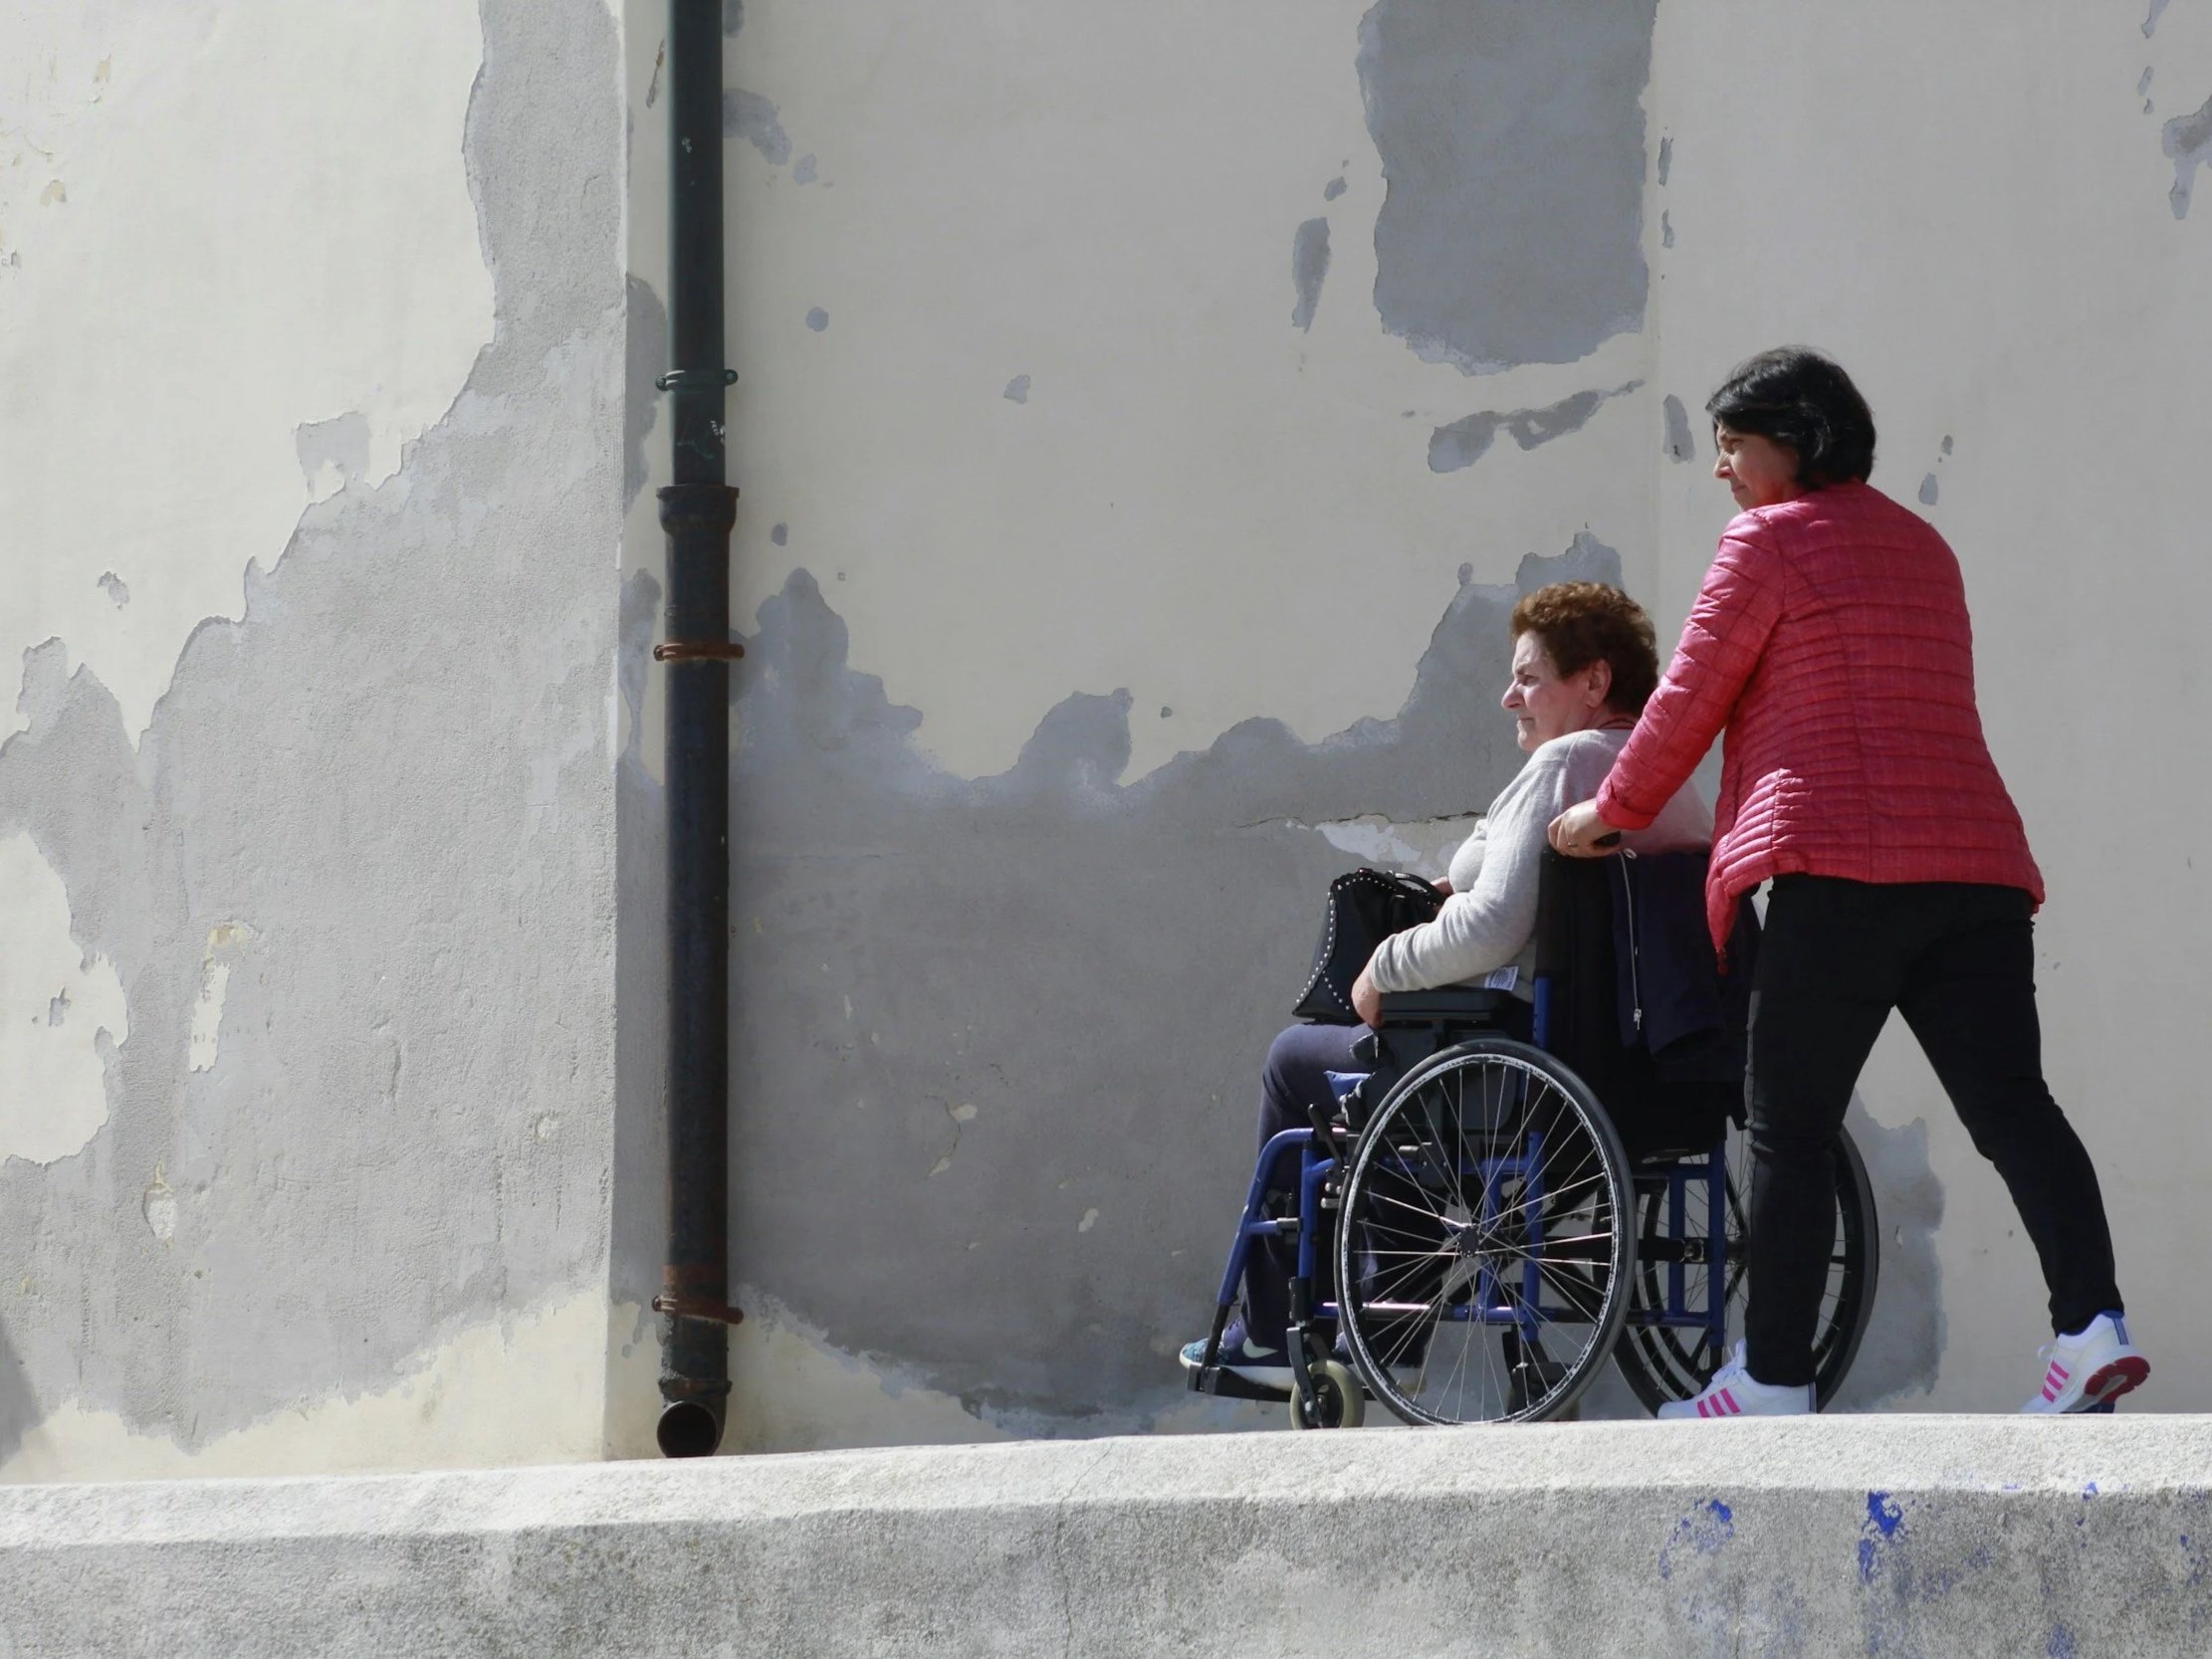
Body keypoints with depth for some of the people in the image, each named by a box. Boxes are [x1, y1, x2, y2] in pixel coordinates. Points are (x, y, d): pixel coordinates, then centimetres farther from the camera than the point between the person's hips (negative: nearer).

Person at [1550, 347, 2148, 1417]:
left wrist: (1612, 811, 19)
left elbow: (1689, 700, 3)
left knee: (1789, 1130, 1)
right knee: (2010, 1107, -2)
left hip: (1842, 869, -7)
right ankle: (2091, 1324, -20)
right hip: (1976, 864, 7)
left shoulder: (1771, 539, 1)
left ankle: (1773, 1383, 3)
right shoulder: (1922, 546, 25)